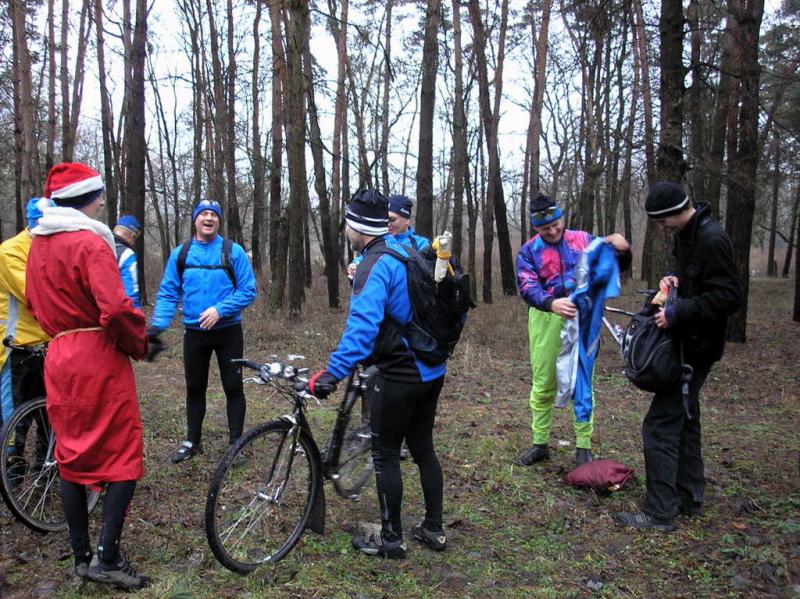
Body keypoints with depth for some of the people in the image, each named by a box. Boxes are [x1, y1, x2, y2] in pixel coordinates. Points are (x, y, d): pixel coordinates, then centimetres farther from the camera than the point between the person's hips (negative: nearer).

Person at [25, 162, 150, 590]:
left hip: (58, 358, 8)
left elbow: (35, 302, 20)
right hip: (100, 358, -8)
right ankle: (107, 558, 1)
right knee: (123, 456, 2)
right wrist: (139, 345, -9)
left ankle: (81, 556, 24)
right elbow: (116, 309, -25)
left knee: (72, 455, 15)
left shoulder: (38, 243, 11)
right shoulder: (90, 243, -16)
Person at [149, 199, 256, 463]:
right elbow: (168, 293, 2)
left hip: (228, 330, -2)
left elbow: (248, 290, -9)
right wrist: (158, 325, -12)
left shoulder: (233, 251, -6)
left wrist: (219, 310, -21)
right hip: (194, 332, 3)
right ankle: (192, 441, 30)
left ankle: (235, 442, 17)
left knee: (233, 387, 4)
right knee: (194, 388, 14)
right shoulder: (180, 253, 1)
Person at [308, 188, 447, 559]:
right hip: (431, 371, 9)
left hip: (398, 375, -9)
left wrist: (332, 372, -33)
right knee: (423, 449, 19)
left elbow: (362, 324, -31)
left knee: (386, 455, 6)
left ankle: (391, 539, 18)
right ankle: (434, 529, 29)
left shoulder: (376, 265, -18)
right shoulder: (409, 251, 9)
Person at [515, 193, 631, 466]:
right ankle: (540, 443, 21)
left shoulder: (583, 239, 5)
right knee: (542, 385, 8)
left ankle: (583, 446, 17)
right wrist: (552, 304, -35)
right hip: (545, 319, 0)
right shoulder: (528, 252, 0)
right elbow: (528, 288, -15)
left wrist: (622, 248, -10)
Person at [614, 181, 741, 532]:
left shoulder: (712, 240, -20)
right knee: (684, 418, 18)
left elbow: (729, 298, -22)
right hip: (686, 342, 11)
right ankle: (690, 499, 32)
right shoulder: (685, 234, 10)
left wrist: (678, 312, -26)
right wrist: (673, 278, 3)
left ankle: (660, 513, -1)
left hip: (696, 347, -11)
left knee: (660, 424, -9)